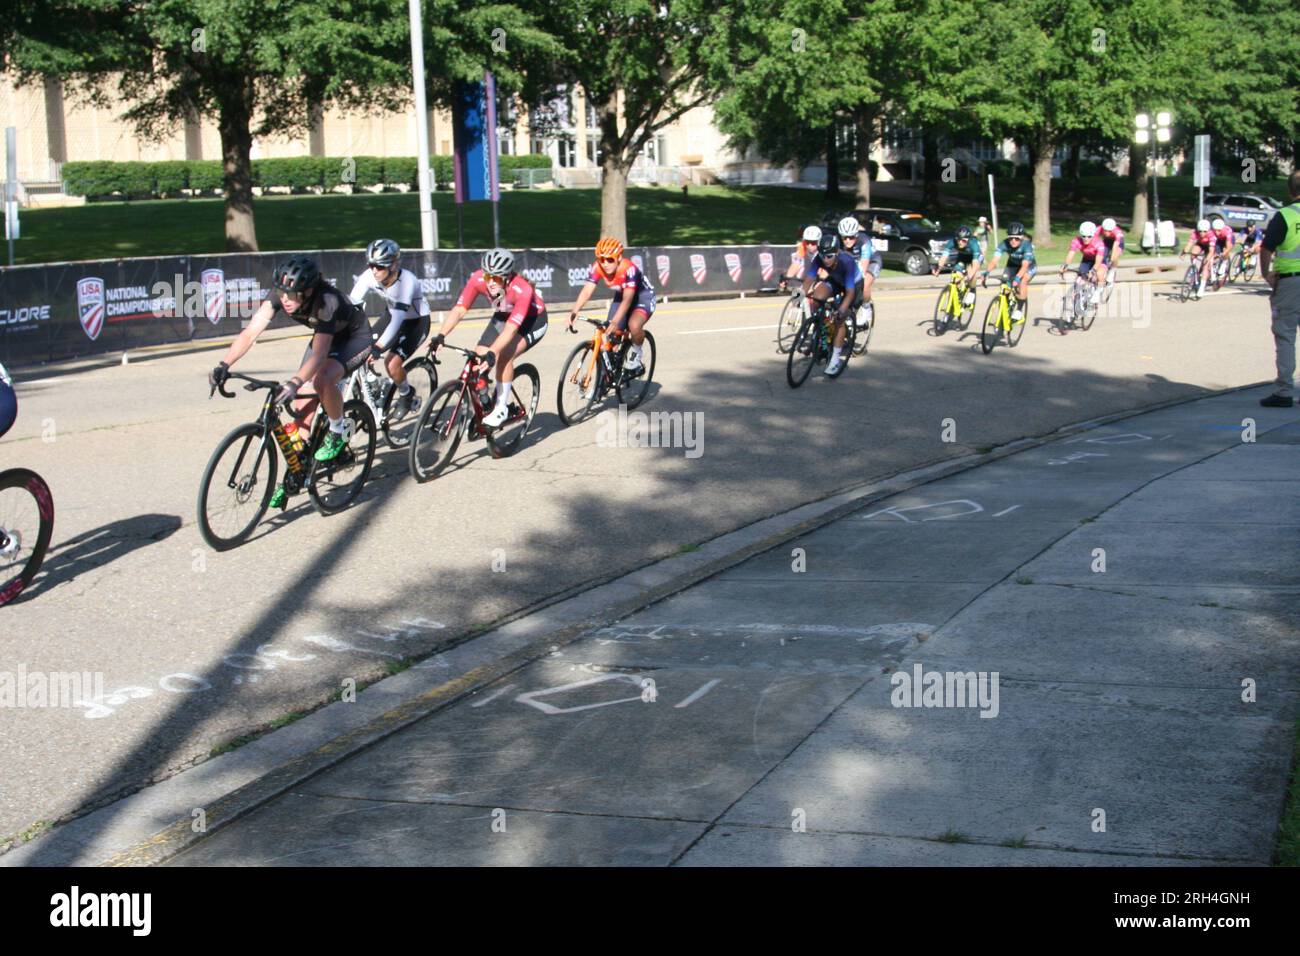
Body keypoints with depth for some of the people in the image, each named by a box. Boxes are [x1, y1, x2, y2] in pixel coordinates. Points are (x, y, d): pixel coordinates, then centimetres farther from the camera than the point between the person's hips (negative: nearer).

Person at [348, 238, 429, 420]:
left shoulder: (406, 281, -35)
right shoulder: (369, 277, -21)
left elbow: (398, 320, -40)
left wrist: (378, 347, -48)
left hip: (416, 321, -6)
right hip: (393, 316, 6)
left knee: (392, 364, -23)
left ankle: (407, 394, 7)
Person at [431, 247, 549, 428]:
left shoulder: (523, 290, -38)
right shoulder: (478, 279, -26)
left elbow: (511, 328, -42)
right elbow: (459, 310, -27)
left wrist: (492, 352, -54)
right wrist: (440, 336, -40)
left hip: (533, 320, -5)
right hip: (503, 316, 5)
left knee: (504, 356, -28)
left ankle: (501, 409, -12)